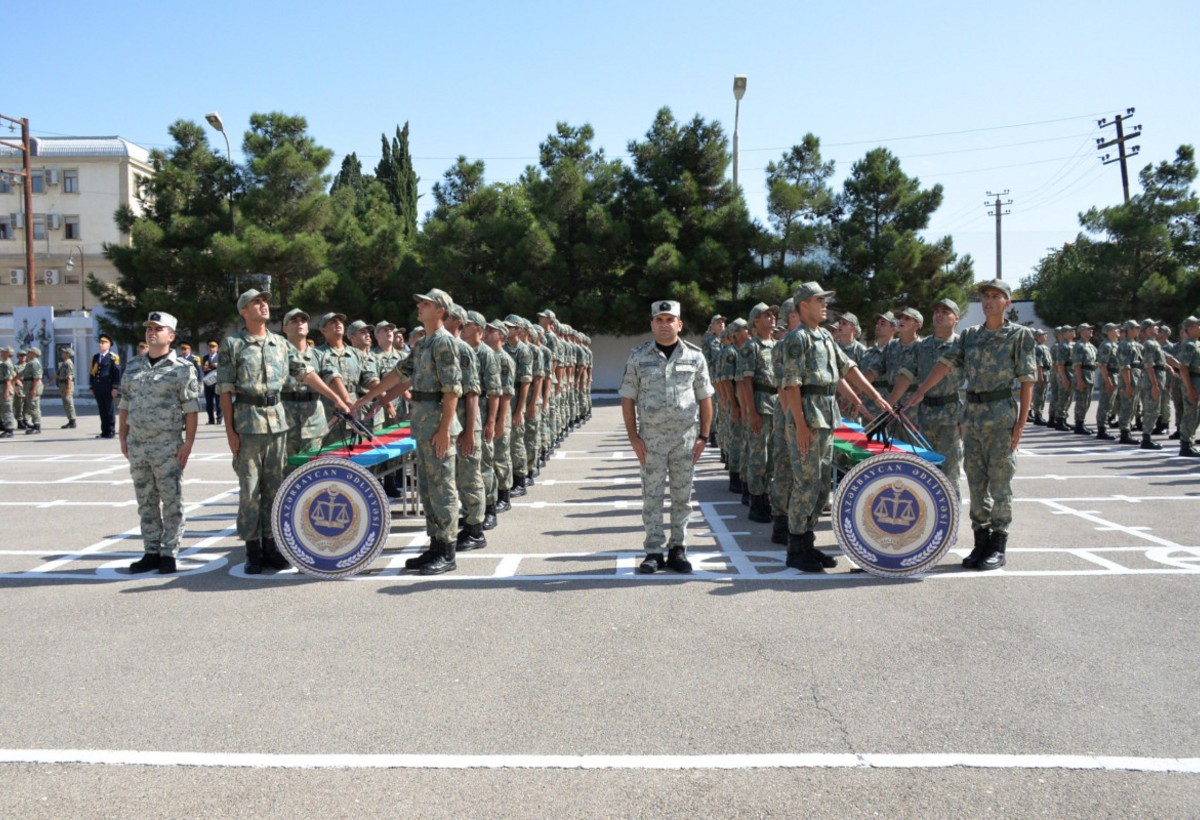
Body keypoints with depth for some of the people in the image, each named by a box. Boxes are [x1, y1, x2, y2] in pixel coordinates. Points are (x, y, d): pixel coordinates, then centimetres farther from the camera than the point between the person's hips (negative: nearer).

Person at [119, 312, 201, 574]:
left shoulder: (183, 368, -3)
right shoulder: (133, 367, 14)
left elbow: (191, 409, -7)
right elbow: (125, 405, 17)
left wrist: (188, 442, -13)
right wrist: (123, 438, 10)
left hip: (168, 444, -6)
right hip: (137, 444, 6)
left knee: (171, 502, -2)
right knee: (146, 502, 11)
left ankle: (168, 554, 5)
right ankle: (151, 552, 19)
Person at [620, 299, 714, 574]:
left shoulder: (694, 356, 4)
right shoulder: (639, 356, 2)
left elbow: (705, 398, 6)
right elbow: (628, 399, 2)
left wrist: (703, 436, 0)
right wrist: (634, 437, -5)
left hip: (686, 435, 1)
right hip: (651, 436, -1)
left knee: (682, 496, 7)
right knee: (652, 496, 3)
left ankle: (678, 549, 17)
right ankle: (653, 552, 10)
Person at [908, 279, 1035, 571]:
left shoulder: (1020, 335, -2)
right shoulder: (970, 335, 12)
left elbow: (1027, 381, -6)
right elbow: (946, 363, 7)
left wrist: (1021, 423, -12)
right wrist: (919, 393, -2)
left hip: (1001, 417, -5)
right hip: (972, 415, 5)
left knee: (999, 483, -1)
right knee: (976, 482, 8)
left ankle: (998, 546, 7)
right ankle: (981, 541, 17)